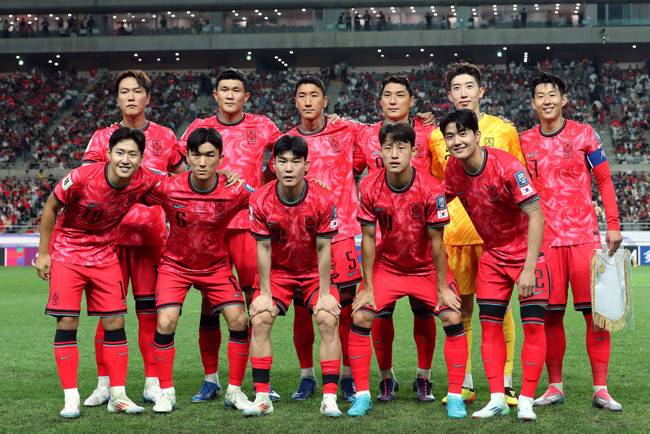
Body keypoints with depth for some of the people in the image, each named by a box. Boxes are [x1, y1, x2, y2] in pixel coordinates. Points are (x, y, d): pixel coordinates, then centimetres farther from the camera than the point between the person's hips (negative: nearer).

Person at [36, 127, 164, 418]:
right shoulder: (81, 177, -25)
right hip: (66, 251, -3)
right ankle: (71, 398, 1)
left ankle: (118, 395, 9)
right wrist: (43, 252, -5)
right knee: (67, 323, -6)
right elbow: (50, 208, -8)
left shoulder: (145, 181, -17)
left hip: (105, 254, 3)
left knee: (115, 322, 0)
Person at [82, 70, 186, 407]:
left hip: (152, 235, 0)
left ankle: (152, 383, 9)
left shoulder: (164, 136, 10)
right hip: (111, 233, 0)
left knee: (149, 309, 3)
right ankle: (104, 383, 6)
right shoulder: (102, 137, 8)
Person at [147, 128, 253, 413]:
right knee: (165, 323, -16)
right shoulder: (167, 189, -22)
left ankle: (234, 390, 7)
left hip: (216, 265, 1)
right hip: (175, 264, -1)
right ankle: (166, 392, 1)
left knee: (239, 321, -10)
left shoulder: (235, 191, -21)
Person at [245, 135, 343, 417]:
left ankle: (330, 398, -14)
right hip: (277, 271, 1)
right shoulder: (261, 200, -16)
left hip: (314, 272, -1)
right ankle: (262, 397, -7)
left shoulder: (323, 200, -19)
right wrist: (264, 293, -12)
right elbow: (263, 248, -10)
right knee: (259, 320, -16)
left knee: (328, 320, -19)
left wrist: (325, 293, -14)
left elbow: (323, 249, -13)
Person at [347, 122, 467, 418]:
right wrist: (367, 288, -9)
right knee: (359, 318, -12)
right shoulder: (369, 188, -17)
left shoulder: (431, 189, -23)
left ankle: (455, 397, -3)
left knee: (453, 319, -16)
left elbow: (436, 242, -16)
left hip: (427, 268, -2)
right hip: (387, 266, 2)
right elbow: (368, 239, -10)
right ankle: (362, 395, 1)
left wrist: (442, 288, -13)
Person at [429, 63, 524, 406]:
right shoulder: (438, 136, 10)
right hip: (454, 233, 2)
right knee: (460, 308, 6)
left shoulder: (504, 130, 6)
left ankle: (505, 384, 4)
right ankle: (464, 384, 14)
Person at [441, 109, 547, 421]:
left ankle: (526, 401, 0)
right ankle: (497, 399, 9)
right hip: (492, 253, 6)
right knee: (490, 324, 2)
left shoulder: (507, 166, -25)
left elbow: (535, 215, -24)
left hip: (526, 251, -5)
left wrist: (529, 268, -28)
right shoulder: (454, 168, -7)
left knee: (533, 324, -8)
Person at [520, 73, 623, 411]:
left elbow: (604, 181, 6)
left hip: (585, 235, -1)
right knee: (551, 315, 2)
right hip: (545, 239, 1)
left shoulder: (584, 135, 3)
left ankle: (600, 389, 2)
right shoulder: (525, 142, 8)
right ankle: (555, 387, 14)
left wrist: (613, 225, -1)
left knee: (596, 312, -4)